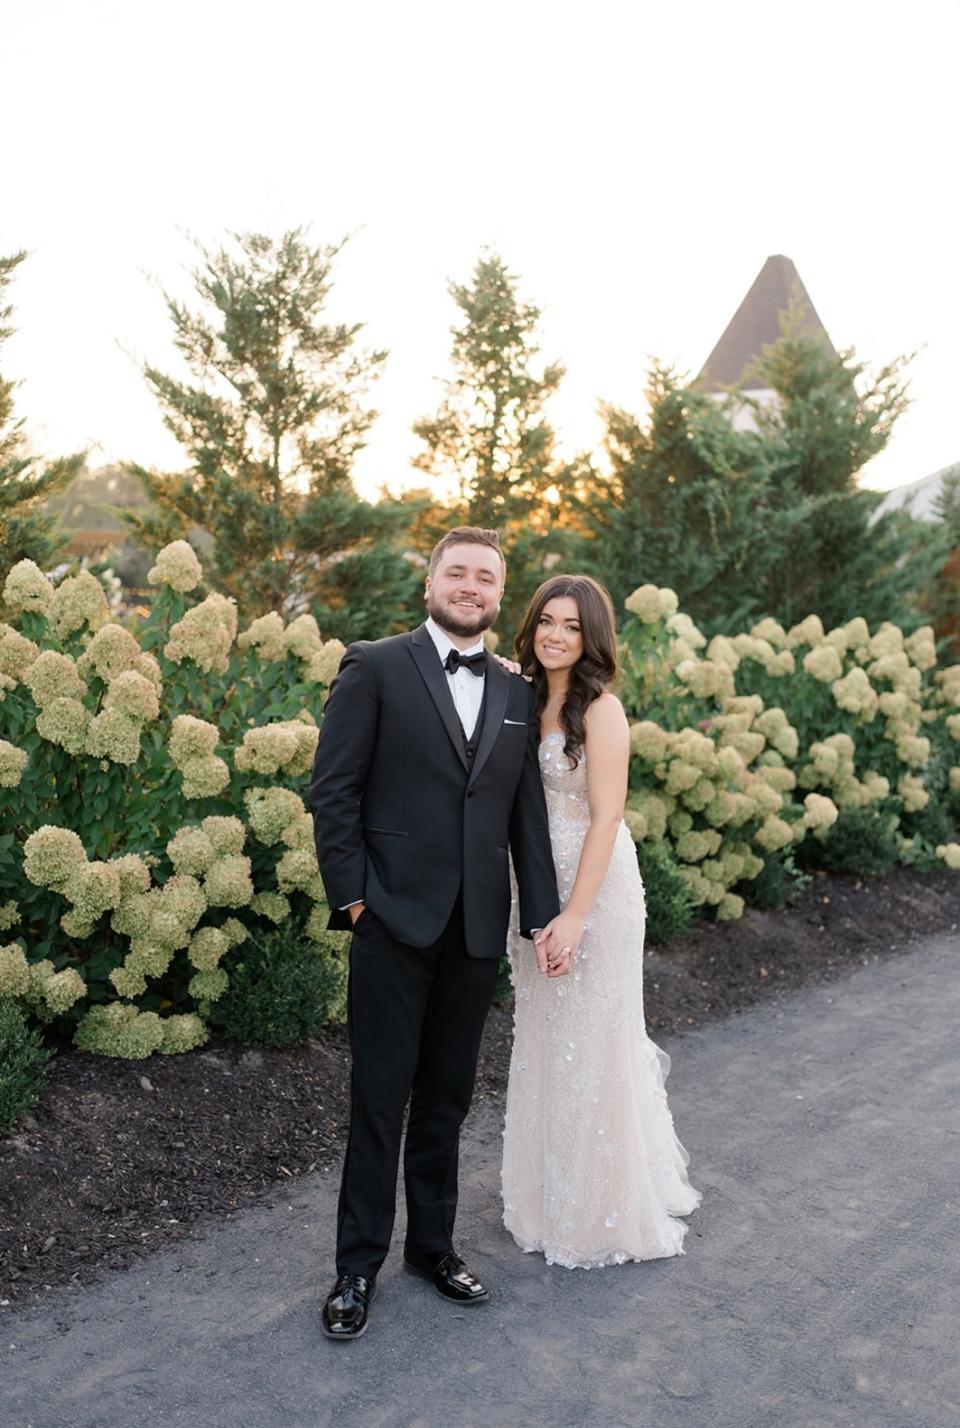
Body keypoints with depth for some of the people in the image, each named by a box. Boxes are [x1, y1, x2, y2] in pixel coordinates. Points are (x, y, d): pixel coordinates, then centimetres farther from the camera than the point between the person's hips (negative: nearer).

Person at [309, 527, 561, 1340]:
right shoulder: (375, 668, -3)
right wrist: (352, 896, -11)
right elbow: (333, 790, -6)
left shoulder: (516, 695, 11)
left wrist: (544, 913, 6)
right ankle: (359, 1266, 20)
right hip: (395, 923, -4)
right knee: (379, 1100, 5)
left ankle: (433, 1245, 31)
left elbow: (527, 815, 11)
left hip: (478, 931, 4)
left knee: (447, 1100, 15)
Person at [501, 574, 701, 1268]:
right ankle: (552, 1194, 34)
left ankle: (605, 1213, 22)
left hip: (594, 886, -7)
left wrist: (576, 916, -20)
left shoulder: (601, 710, -14)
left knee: (591, 1046, 4)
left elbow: (606, 818, -18)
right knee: (543, 1045, 16)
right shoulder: (527, 698, 7)